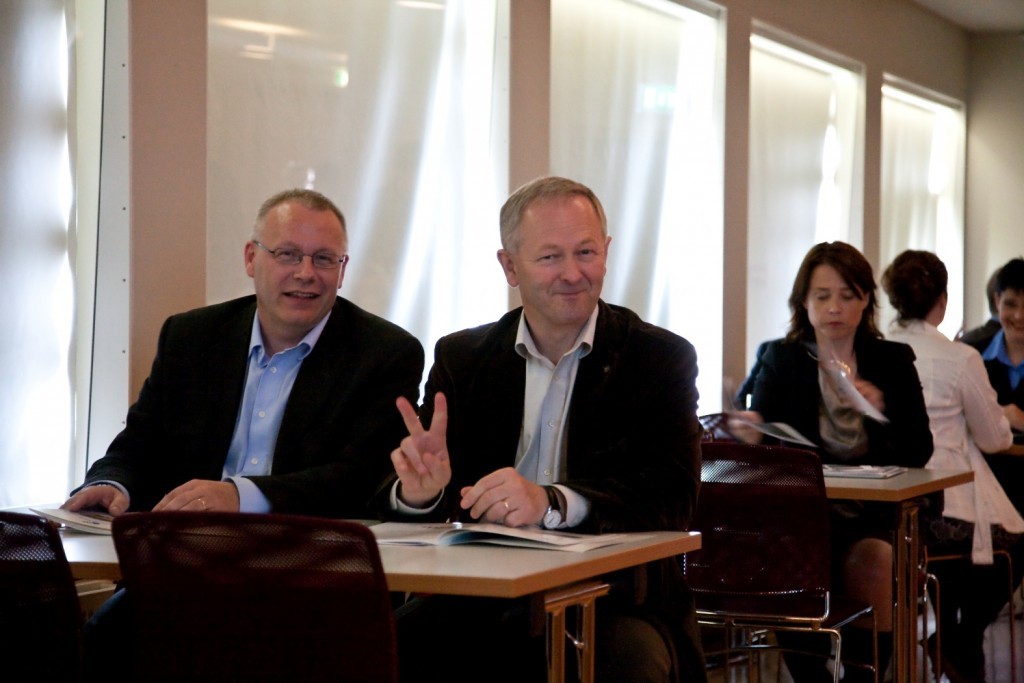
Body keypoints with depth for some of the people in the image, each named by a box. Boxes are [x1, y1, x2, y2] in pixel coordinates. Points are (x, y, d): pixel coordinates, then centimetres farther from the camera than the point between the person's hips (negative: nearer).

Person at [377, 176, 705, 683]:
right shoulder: (461, 357, 11)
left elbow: (672, 493, -12)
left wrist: (551, 502, -30)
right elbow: (389, 491, 4)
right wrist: (418, 491, -22)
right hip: (482, 599, 2)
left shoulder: (662, 359, 2)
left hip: (614, 599, -2)